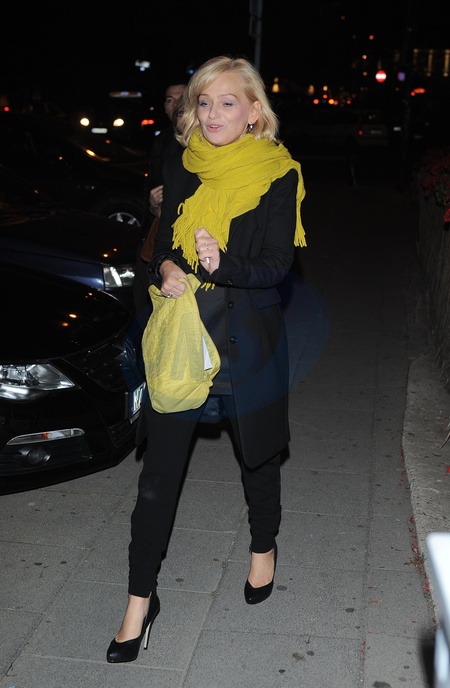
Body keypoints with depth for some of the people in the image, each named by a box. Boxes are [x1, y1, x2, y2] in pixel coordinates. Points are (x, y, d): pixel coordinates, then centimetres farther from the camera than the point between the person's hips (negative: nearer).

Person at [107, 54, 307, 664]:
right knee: (159, 468, 2)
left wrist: (224, 266, -29)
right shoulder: (181, 170, 4)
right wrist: (165, 270, -12)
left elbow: (277, 265, -11)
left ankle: (264, 547, 45)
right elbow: (163, 244, 10)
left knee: (257, 450, 16)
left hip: (249, 336, -2)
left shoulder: (278, 175, -6)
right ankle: (141, 600, 14)